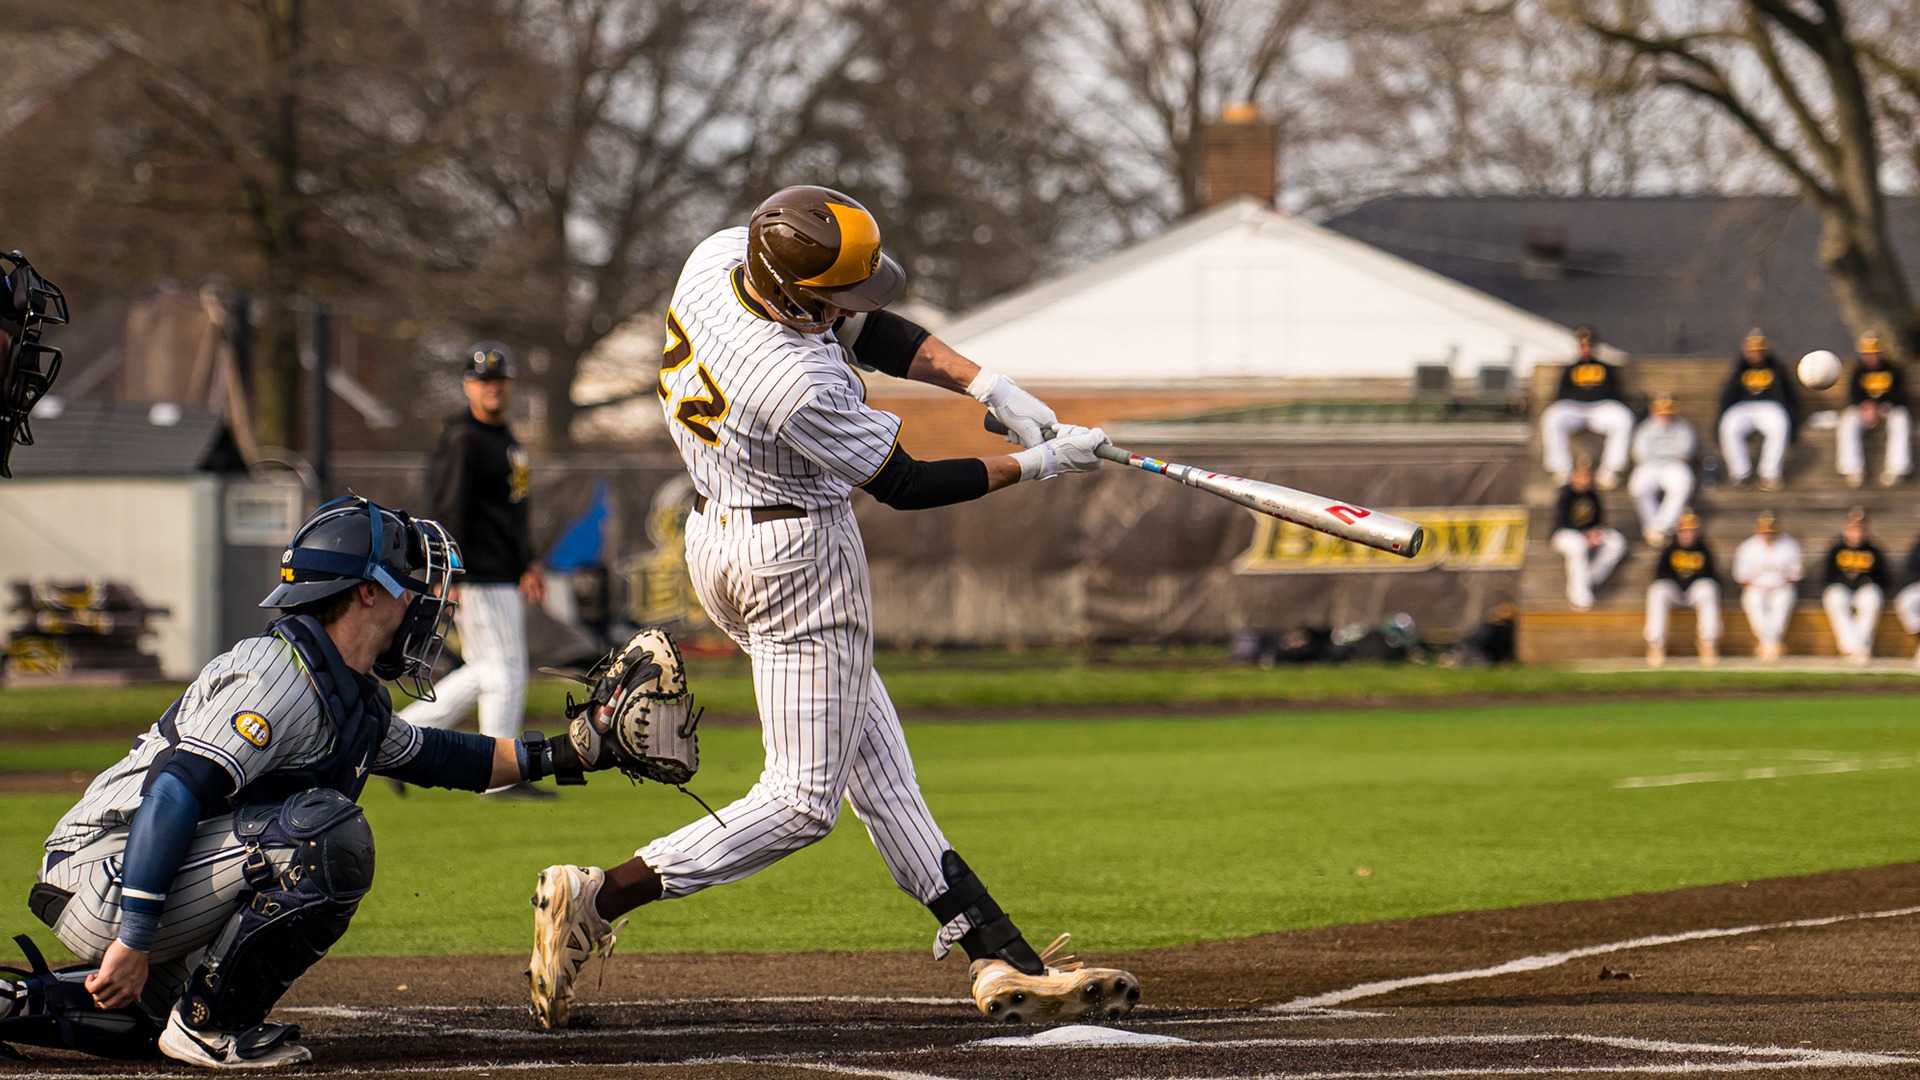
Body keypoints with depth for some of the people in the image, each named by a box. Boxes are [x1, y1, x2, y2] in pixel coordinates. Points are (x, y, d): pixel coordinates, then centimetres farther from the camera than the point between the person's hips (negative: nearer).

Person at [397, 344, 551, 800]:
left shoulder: (505, 437, 18)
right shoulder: (462, 439, -12)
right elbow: (449, 512, -18)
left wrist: (528, 563, 23)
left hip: (506, 576, 10)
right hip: (480, 575, -10)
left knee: (485, 673, 13)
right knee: (505, 674, -6)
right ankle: (501, 778, -1)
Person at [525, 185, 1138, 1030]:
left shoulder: (720, 256, -8)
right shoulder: (798, 384, -32)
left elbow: (869, 332, 3)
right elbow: (903, 486, -17)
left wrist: (988, 386, -7)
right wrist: (1035, 465, -8)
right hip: (797, 559, -10)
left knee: (875, 764, 10)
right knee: (805, 801, -2)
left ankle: (998, 959, 14)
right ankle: (599, 897, -5)